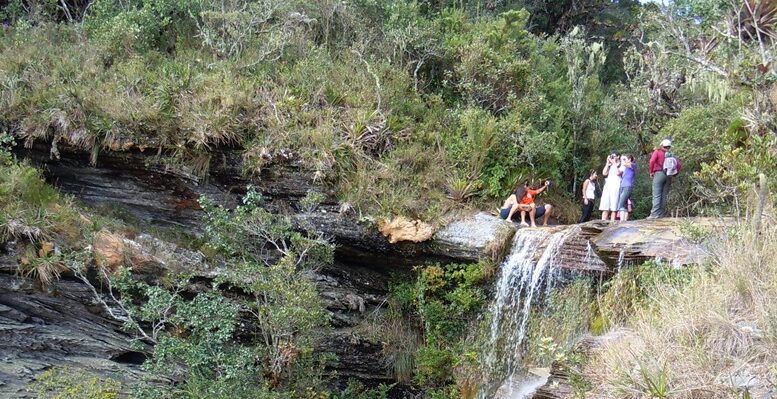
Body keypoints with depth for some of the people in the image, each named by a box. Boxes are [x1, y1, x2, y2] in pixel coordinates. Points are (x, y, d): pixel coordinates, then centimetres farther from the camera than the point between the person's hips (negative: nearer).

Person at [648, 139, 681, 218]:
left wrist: (651, 172, -3)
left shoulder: (657, 152, 3)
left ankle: (655, 214, -19)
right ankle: (661, 214, 3)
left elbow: (652, 161, -13)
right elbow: (679, 165, 7)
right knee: (664, 195, 6)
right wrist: (674, 174, 15)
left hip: (659, 173, -4)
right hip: (669, 176, 4)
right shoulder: (671, 155, 15)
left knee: (656, 195, -9)